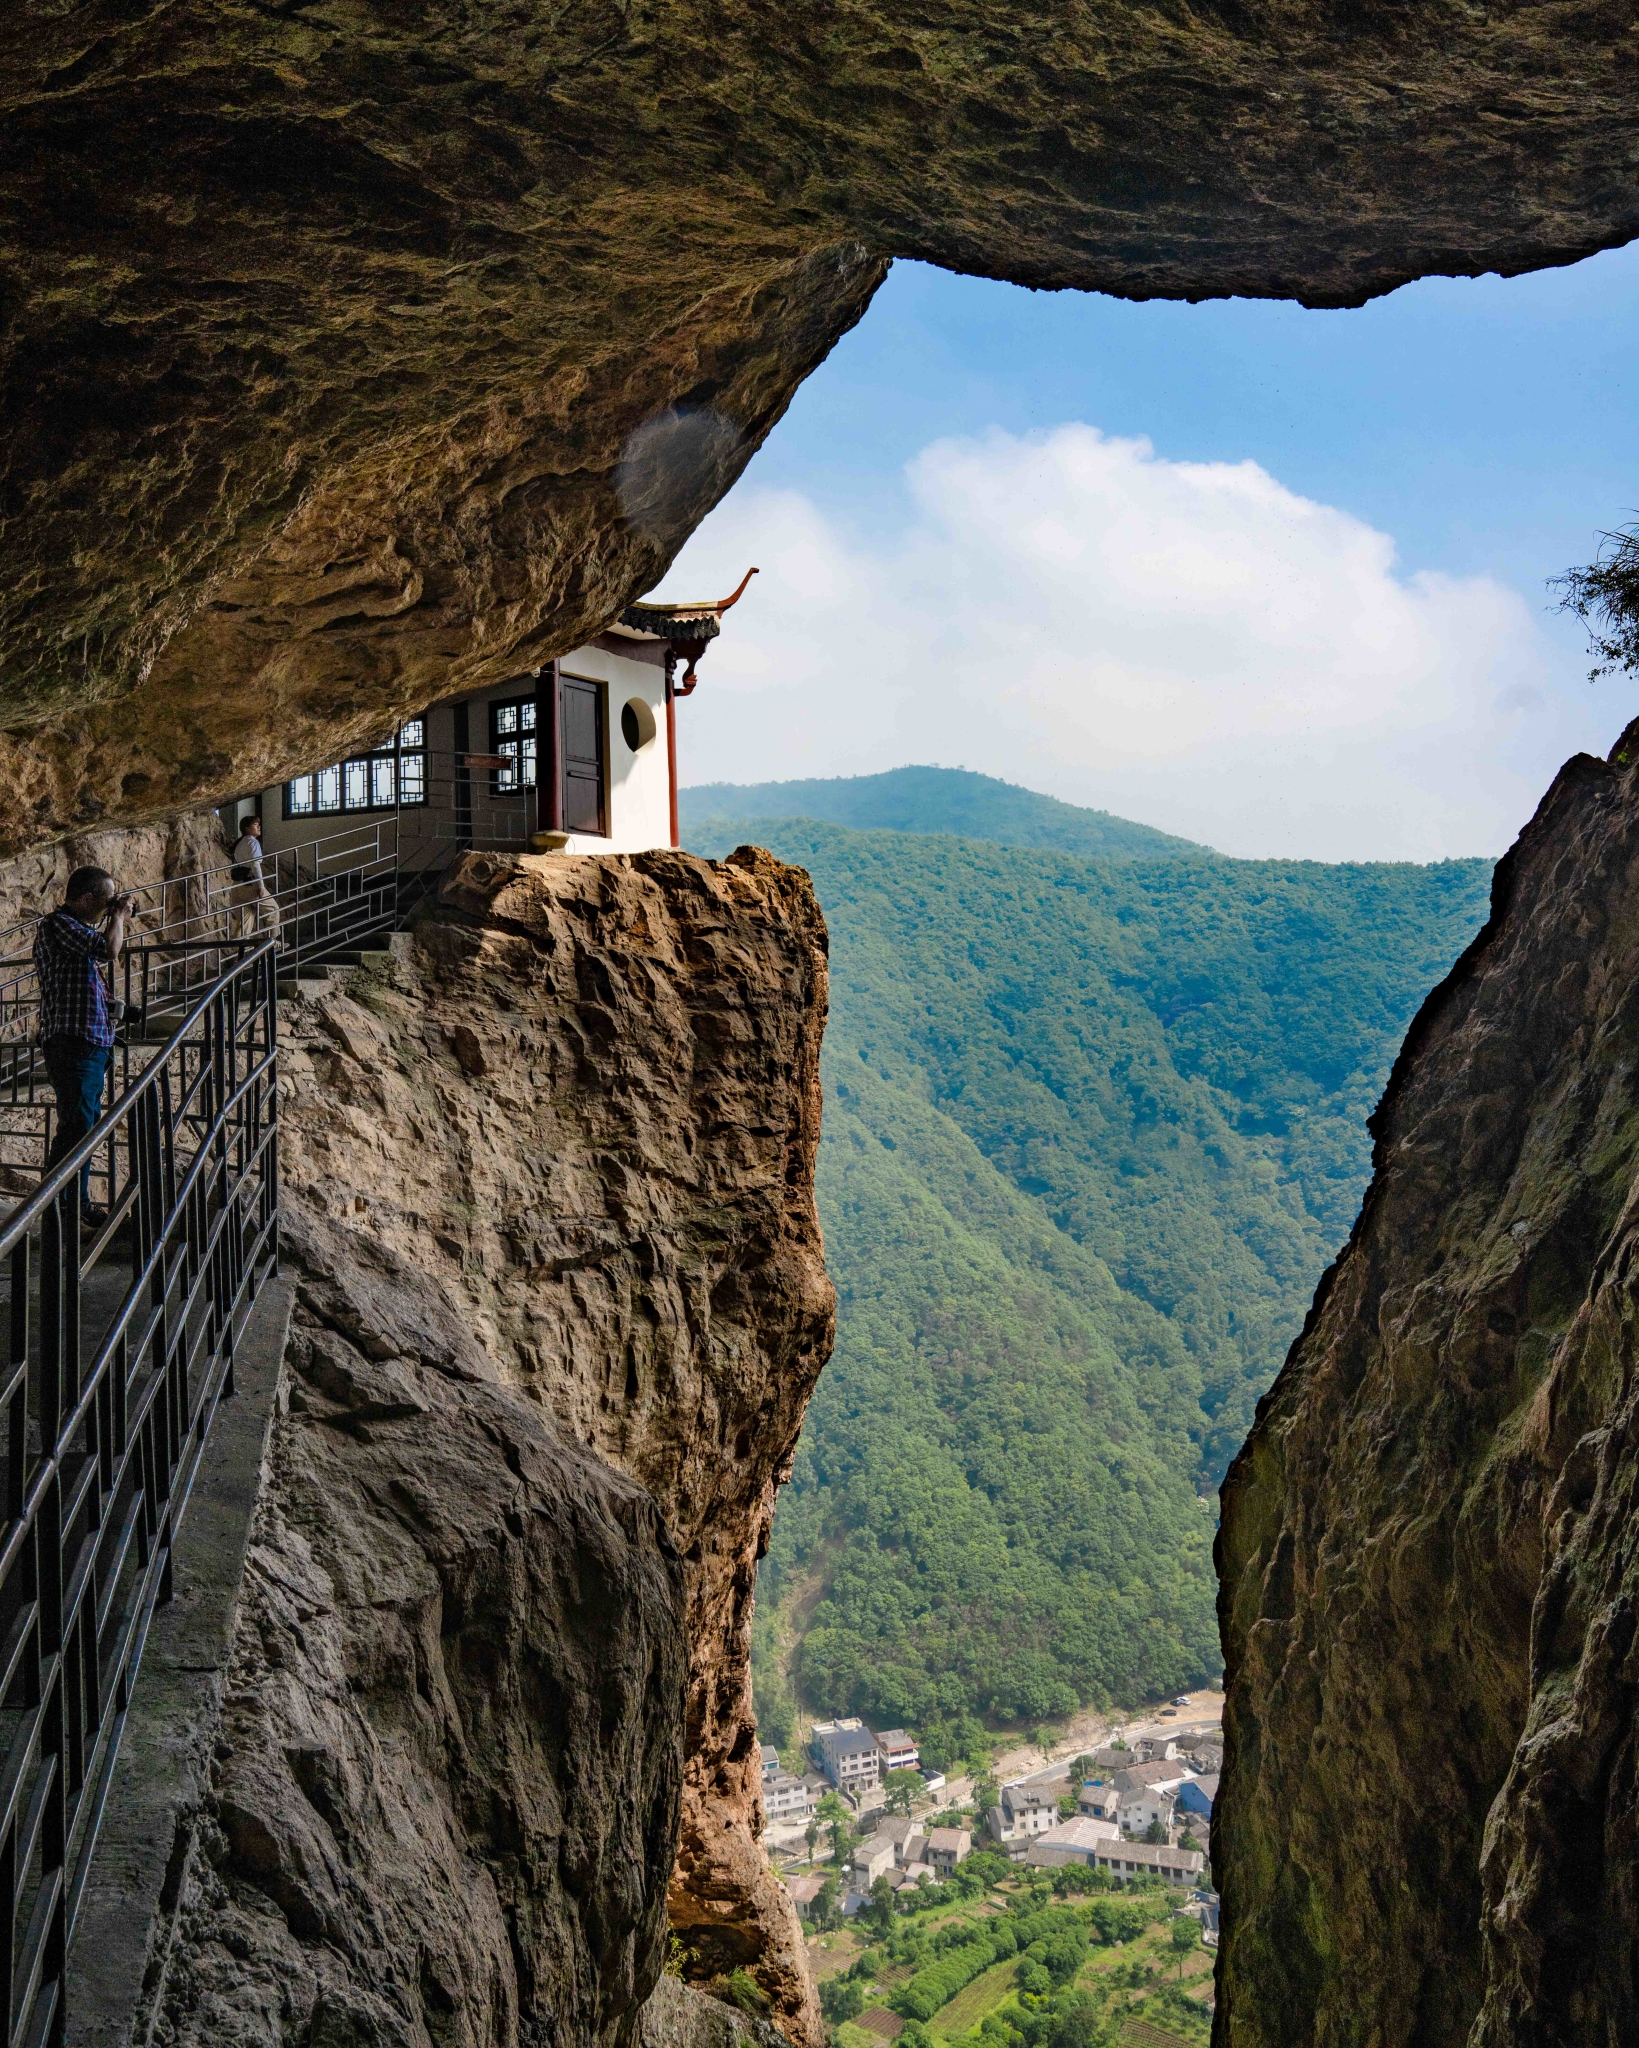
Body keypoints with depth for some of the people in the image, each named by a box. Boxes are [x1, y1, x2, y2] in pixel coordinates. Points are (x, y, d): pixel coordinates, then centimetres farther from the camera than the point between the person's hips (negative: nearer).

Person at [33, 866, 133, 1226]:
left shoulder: (77, 926, 18)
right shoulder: (57, 924, -13)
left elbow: (105, 959, 33)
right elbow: (108, 948, -24)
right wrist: (118, 916, -10)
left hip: (93, 1044, 10)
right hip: (72, 1043, -10)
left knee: (84, 1127, 16)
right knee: (75, 1127, -13)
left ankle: (79, 1206, 25)